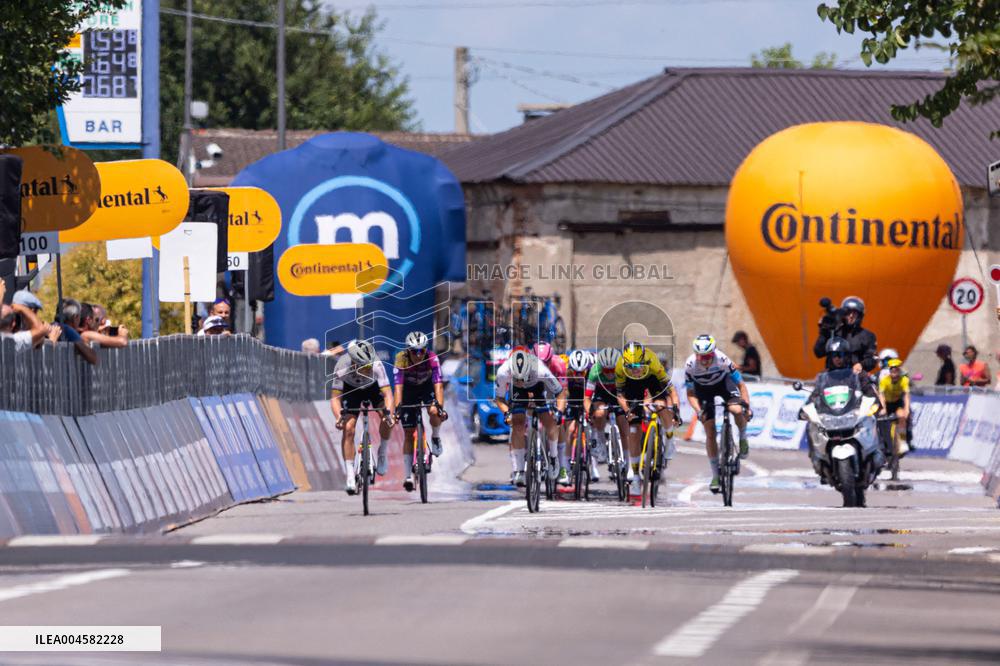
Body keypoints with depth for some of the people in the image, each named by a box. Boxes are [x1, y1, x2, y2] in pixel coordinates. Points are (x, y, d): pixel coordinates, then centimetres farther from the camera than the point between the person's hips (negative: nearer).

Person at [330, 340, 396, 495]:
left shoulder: (377, 365, -38)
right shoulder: (342, 367, -37)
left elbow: (387, 394, -40)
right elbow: (335, 397, -34)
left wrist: (389, 413, -57)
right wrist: (339, 417, -52)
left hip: (373, 388, 0)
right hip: (351, 389, 0)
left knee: (386, 417, -24)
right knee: (348, 428, -17)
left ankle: (383, 452, 2)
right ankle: (350, 475, -12)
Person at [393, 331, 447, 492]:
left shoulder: (432, 359, -31)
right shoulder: (401, 359, -31)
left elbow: (438, 385, -38)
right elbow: (398, 386, -38)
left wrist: (440, 406, -52)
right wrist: (397, 407, -52)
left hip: (427, 387, 0)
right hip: (409, 390, 0)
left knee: (434, 412, -32)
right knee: (408, 433, -5)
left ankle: (435, 438, 1)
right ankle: (408, 476, 0)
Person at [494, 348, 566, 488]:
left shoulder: (541, 371, -40)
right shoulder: (503, 372, -36)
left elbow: (561, 392, -27)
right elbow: (499, 398, -18)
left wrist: (559, 411, -40)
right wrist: (506, 412, -35)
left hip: (538, 388, -1)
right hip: (517, 393, 1)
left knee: (550, 424, -16)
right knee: (518, 427, -16)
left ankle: (553, 456, 11)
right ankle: (518, 470, -9)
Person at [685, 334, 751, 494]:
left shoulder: (722, 360, -34)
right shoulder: (690, 365, -30)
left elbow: (740, 384, -24)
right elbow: (690, 393, -18)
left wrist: (747, 406, -32)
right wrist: (699, 411, -34)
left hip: (723, 382, -1)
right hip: (703, 389, 1)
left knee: (737, 410, -31)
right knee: (710, 432, -5)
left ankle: (743, 438, 1)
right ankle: (716, 475, 6)